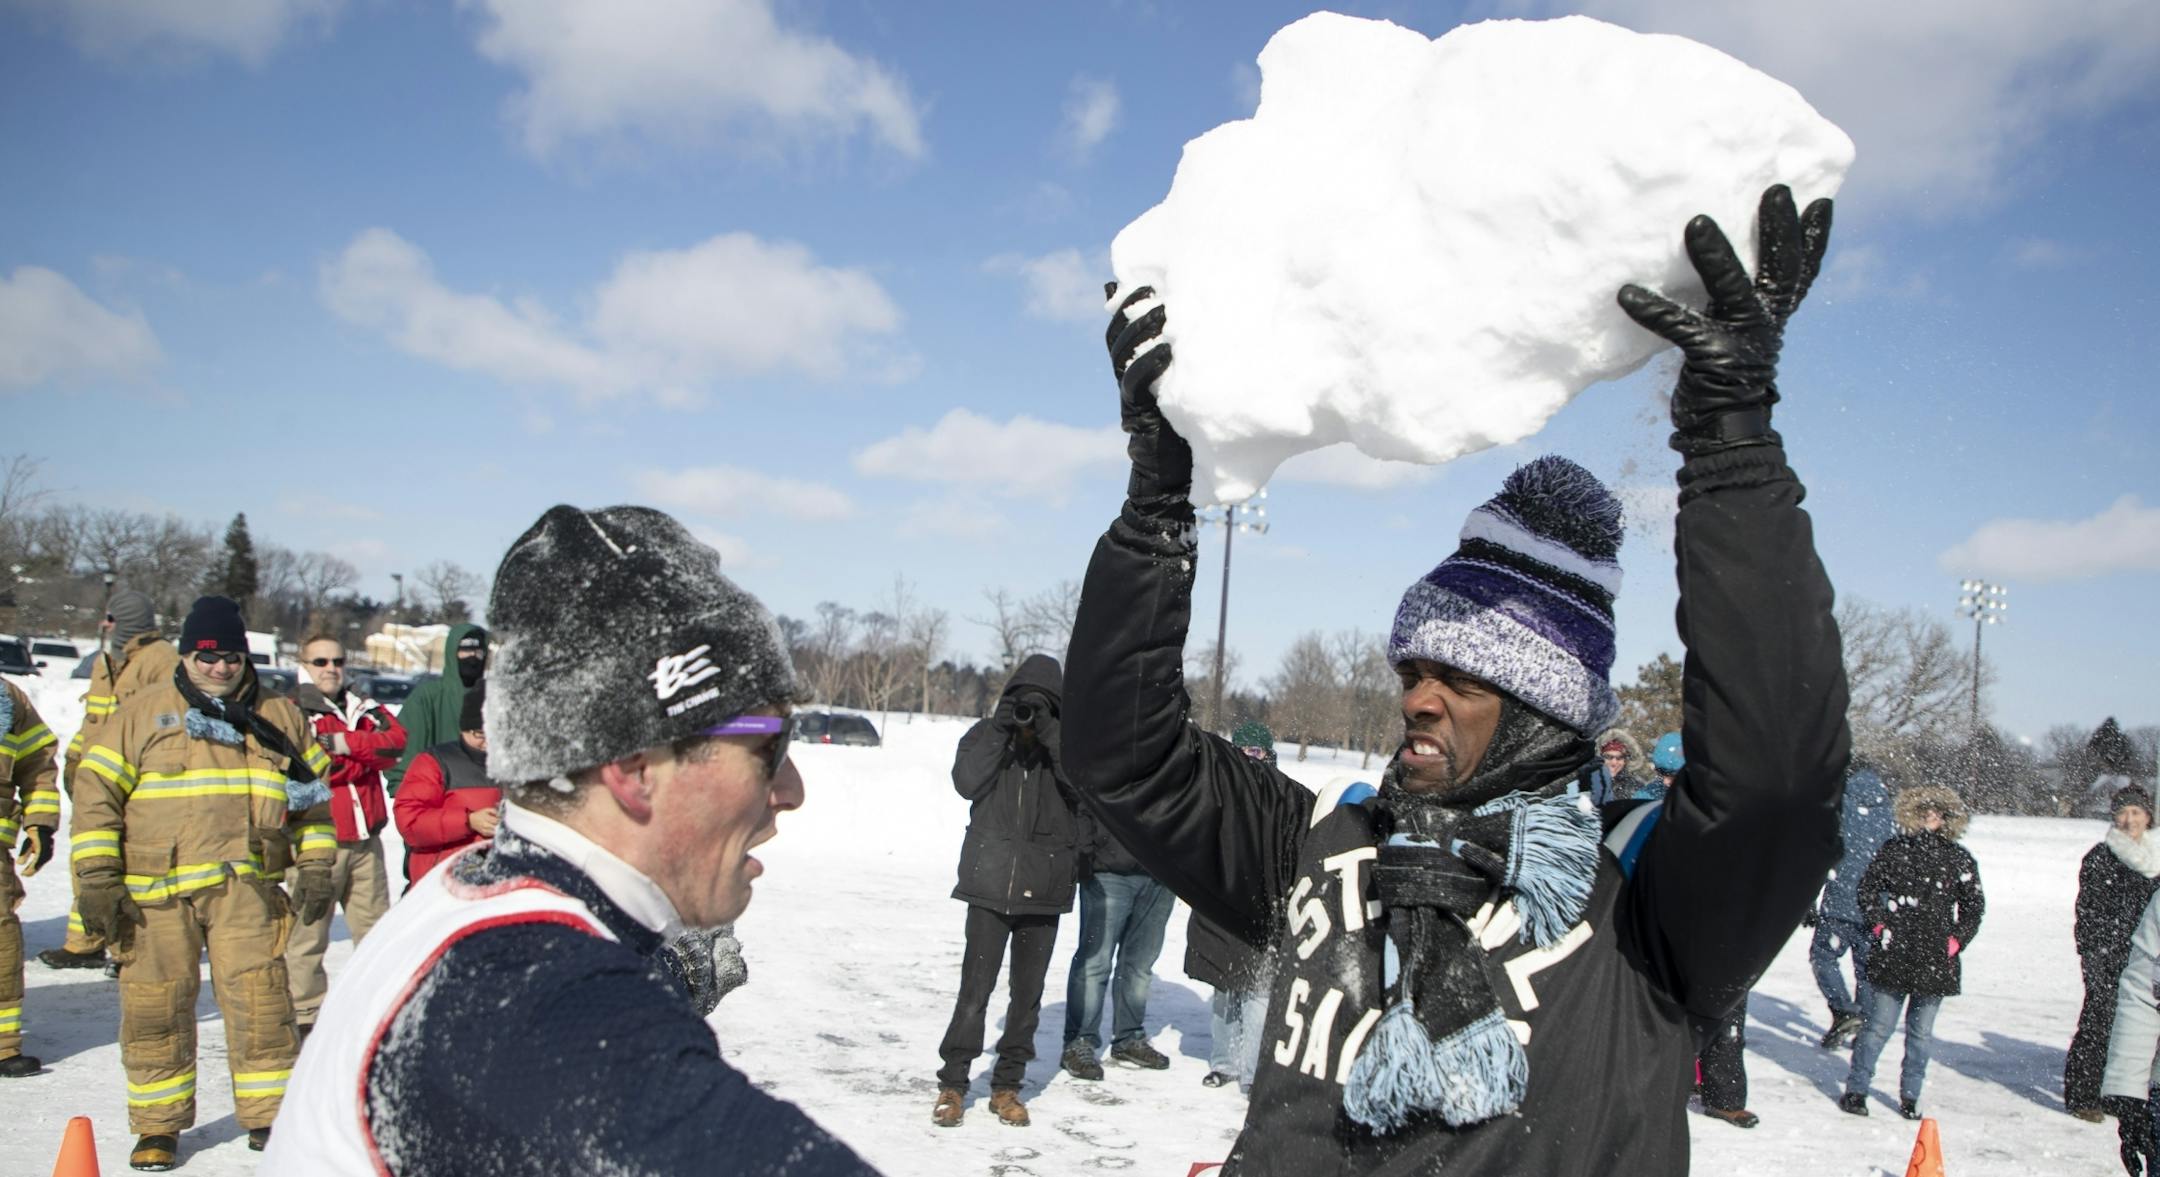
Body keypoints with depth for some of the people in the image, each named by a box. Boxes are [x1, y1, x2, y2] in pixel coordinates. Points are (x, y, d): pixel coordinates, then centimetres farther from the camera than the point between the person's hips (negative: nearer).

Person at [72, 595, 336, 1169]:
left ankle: (268, 1116, 9)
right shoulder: (141, 714, 6)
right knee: (154, 1005, 4)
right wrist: (97, 879, -4)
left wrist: (316, 868, 8)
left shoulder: (281, 719, 12)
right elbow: (96, 794, 3)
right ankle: (158, 1125, 21)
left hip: (247, 886, 1)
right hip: (156, 891, 0)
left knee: (259, 997, -5)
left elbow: (314, 798, 17)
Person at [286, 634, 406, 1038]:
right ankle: (305, 1016, 6)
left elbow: (396, 739, -5)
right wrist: (367, 757, -12)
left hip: (365, 839, 5)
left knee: (376, 926, 10)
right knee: (308, 934, -4)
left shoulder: (363, 709, 14)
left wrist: (346, 743, -16)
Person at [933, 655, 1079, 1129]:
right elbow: (966, 782, -12)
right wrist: (1001, 729, -17)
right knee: (976, 988, -3)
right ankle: (952, 1084, 10)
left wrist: (1048, 732, -20)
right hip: (991, 883, -2)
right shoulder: (986, 734, 3)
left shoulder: (1066, 741, 5)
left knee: (1027, 992, 9)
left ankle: (1007, 1086, 22)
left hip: (1043, 890, 2)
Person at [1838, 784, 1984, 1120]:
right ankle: (1855, 1090, 11)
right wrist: (1878, 925, -3)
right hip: (1893, 954, -1)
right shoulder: (1895, 849, 2)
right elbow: (1868, 887, 7)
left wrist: (1957, 939, -1)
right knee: (1879, 1026, 1)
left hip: (1936, 962, 2)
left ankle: (1910, 1097, 20)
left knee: (1921, 1032, 9)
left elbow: (1974, 904, 9)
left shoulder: (1959, 859, 5)